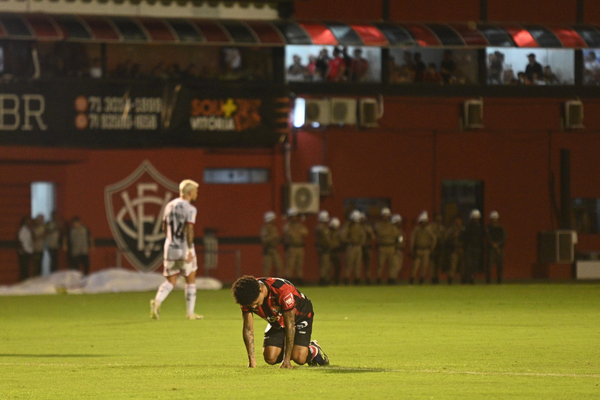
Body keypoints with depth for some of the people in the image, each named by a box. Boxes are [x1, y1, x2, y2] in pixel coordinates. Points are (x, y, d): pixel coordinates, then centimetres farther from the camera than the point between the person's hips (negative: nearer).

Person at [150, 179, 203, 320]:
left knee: (170, 282, 9)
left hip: (170, 247, 5)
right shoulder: (190, 209, -11)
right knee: (190, 281, 12)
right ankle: (190, 313, 15)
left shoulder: (169, 206, 8)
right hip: (185, 248, -5)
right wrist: (190, 250, -24)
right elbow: (189, 229, -22)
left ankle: (157, 301, -18)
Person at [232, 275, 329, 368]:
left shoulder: (283, 291, -41)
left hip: (300, 316, -5)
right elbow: (248, 329, -20)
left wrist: (286, 360, -33)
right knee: (270, 358, -12)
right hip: (276, 322, 5)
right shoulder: (248, 299, -27)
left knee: (298, 358, -21)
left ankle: (314, 350, 13)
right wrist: (251, 360, -28)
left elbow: (290, 326, -35)